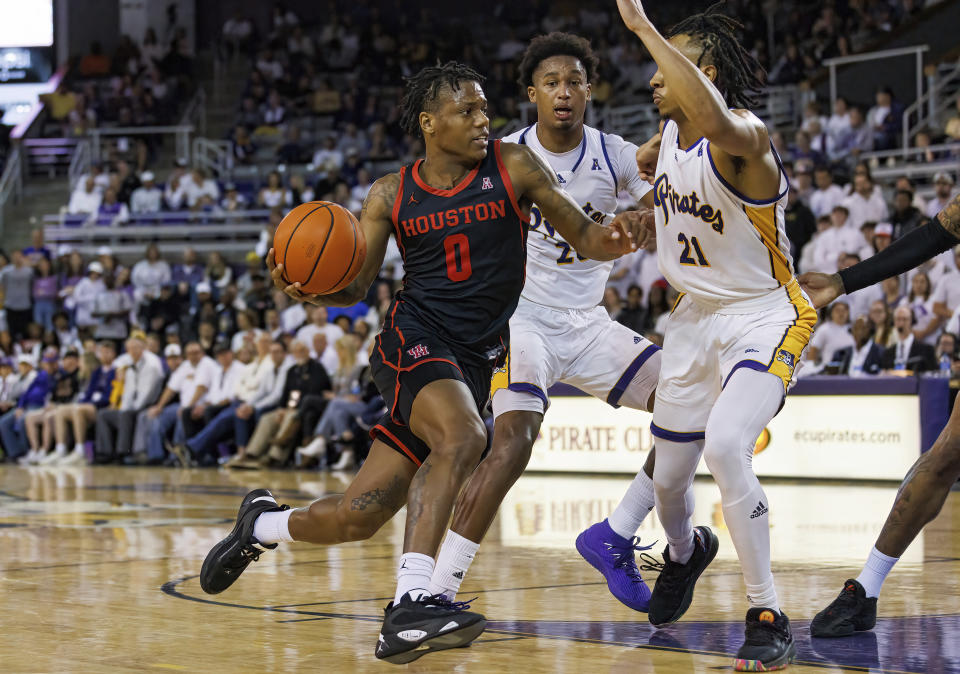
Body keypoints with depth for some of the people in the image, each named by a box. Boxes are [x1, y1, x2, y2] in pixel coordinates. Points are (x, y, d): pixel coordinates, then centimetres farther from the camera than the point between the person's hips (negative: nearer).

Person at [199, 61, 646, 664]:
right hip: (414, 338, -2)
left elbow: (585, 239, 3)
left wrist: (615, 240, -21)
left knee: (359, 516, 1)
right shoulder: (391, 195, 4)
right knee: (463, 435, -35)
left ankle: (262, 523, 31)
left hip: (475, 360, 2)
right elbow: (355, 286, 8)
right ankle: (410, 606, -37)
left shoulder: (516, 167, 2)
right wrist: (308, 290, -15)